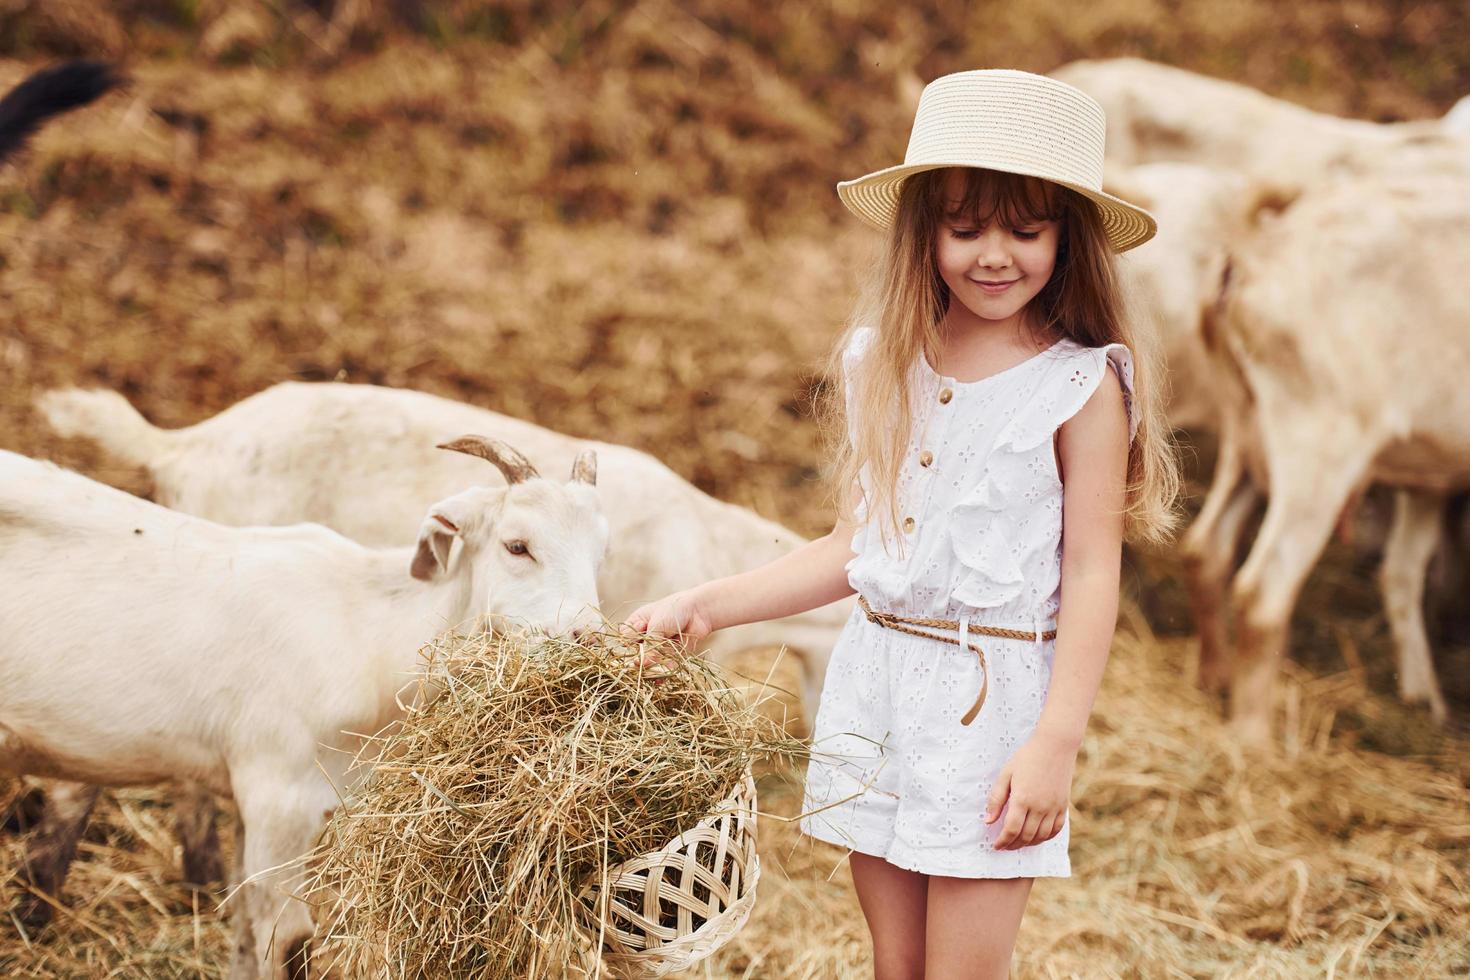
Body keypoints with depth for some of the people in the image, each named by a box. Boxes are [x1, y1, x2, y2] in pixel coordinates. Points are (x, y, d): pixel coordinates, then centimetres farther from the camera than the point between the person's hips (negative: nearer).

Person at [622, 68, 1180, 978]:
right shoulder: (880, 365, 6)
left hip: (993, 699, -5)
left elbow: (1091, 573, -9)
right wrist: (708, 605, 9)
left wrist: (1056, 746, -15)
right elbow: (856, 546, 12)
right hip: (876, 687, 5)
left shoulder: (1084, 387, -8)